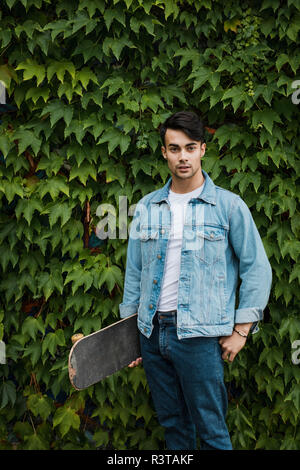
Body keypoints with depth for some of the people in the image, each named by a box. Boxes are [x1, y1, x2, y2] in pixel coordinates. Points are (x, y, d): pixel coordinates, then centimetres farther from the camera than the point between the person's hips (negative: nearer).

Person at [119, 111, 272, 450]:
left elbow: (257, 269, -2)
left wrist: (241, 331, -6)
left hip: (199, 335, -4)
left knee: (211, 431, 4)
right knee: (172, 423, 16)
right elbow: (134, 272, 13)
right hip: (152, 332, 4)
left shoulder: (229, 206, -3)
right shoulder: (146, 208, 8)